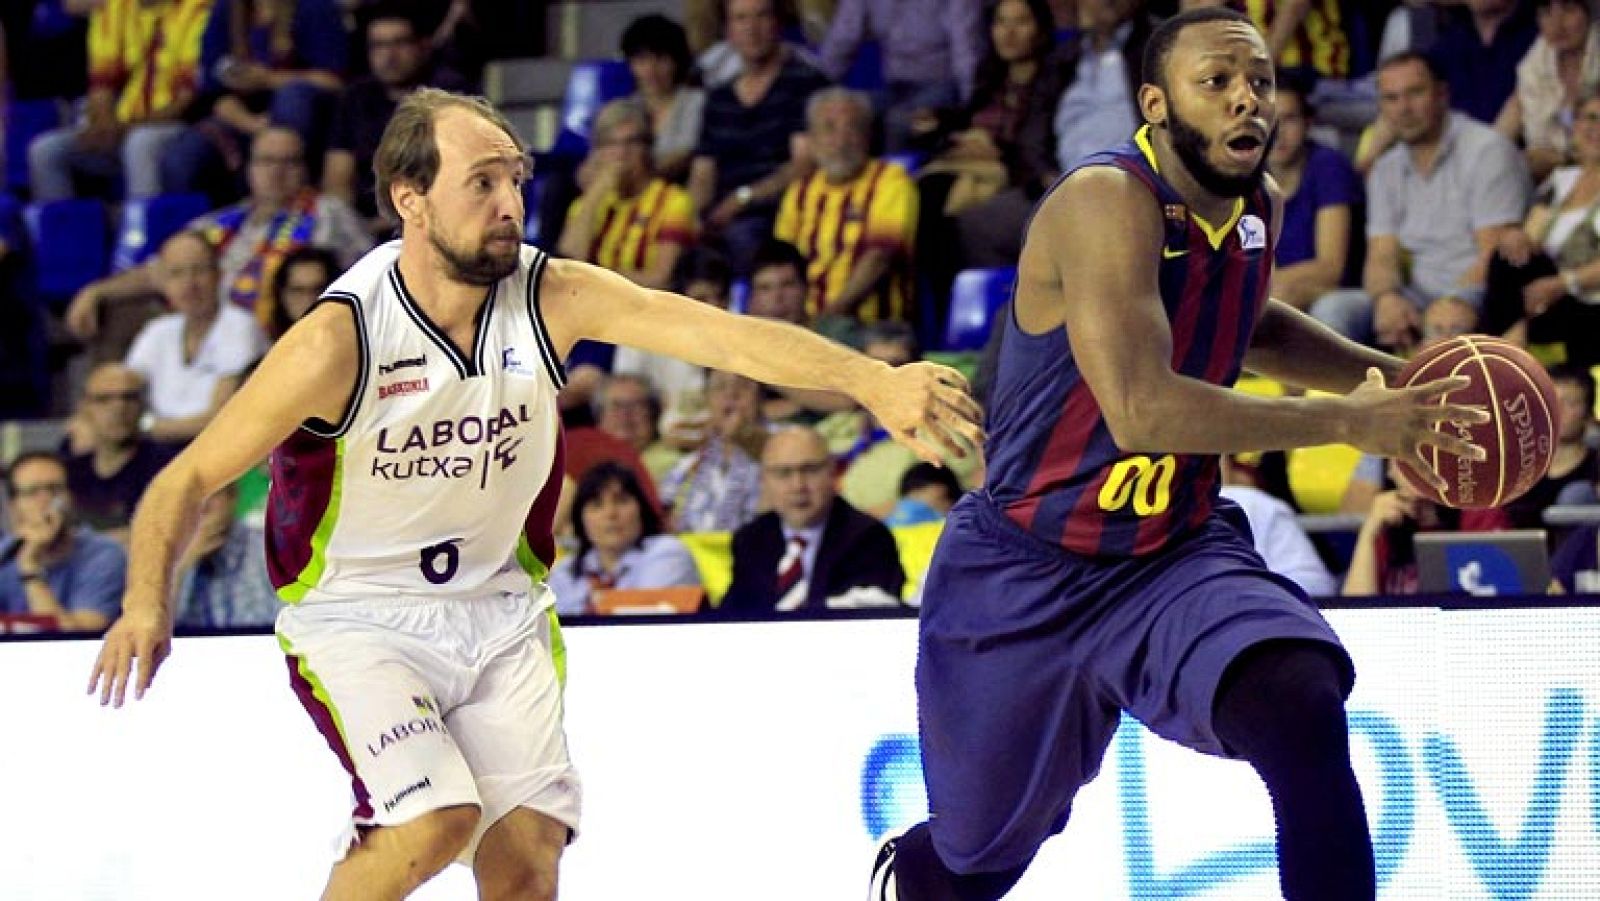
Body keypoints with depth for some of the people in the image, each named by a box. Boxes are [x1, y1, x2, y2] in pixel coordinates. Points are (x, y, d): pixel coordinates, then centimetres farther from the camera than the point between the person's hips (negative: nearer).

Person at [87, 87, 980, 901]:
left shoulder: (551, 298, -11)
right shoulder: (340, 338, -20)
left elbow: (719, 332, -22)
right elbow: (191, 478, -13)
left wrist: (874, 381, -35)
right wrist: (148, 607, -28)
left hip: (500, 607, 4)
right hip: (357, 616, -4)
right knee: (437, 819, -23)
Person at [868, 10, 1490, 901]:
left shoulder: (1259, 205, 1)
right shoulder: (1108, 201, -24)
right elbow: (1142, 410, -36)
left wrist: (1389, 376, 11)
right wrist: (1346, 421, -31)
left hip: (1180, 554, 5)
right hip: (1025, 576, -5)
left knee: (1306, 711, -29)